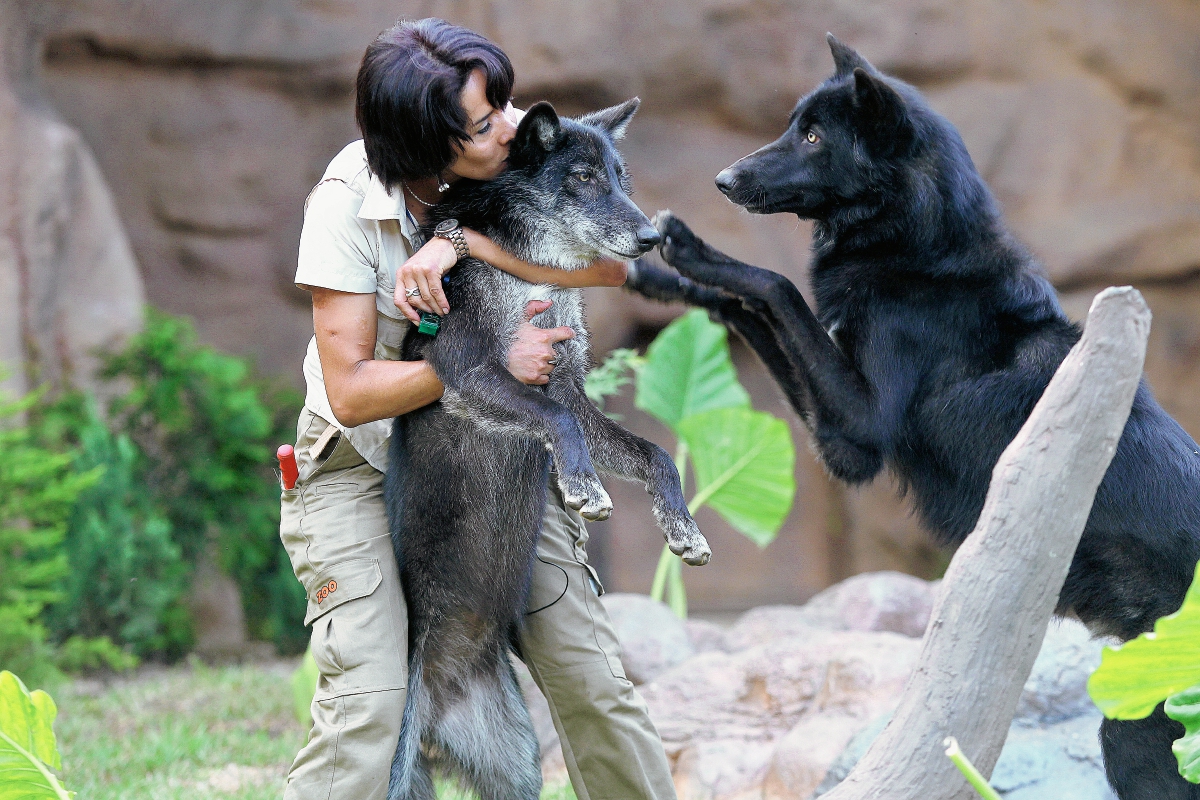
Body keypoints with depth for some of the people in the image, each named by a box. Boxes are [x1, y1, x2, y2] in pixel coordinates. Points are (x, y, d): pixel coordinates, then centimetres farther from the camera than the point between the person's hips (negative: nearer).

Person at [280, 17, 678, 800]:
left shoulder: (524, 144, -16)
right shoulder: (349, 204, -24)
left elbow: (614, 259, -30)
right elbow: (351, 391, -24)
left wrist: (466, 242, -36)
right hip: (365, 463, -4)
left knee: (591, 677, 3)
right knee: (367, 705, -17)